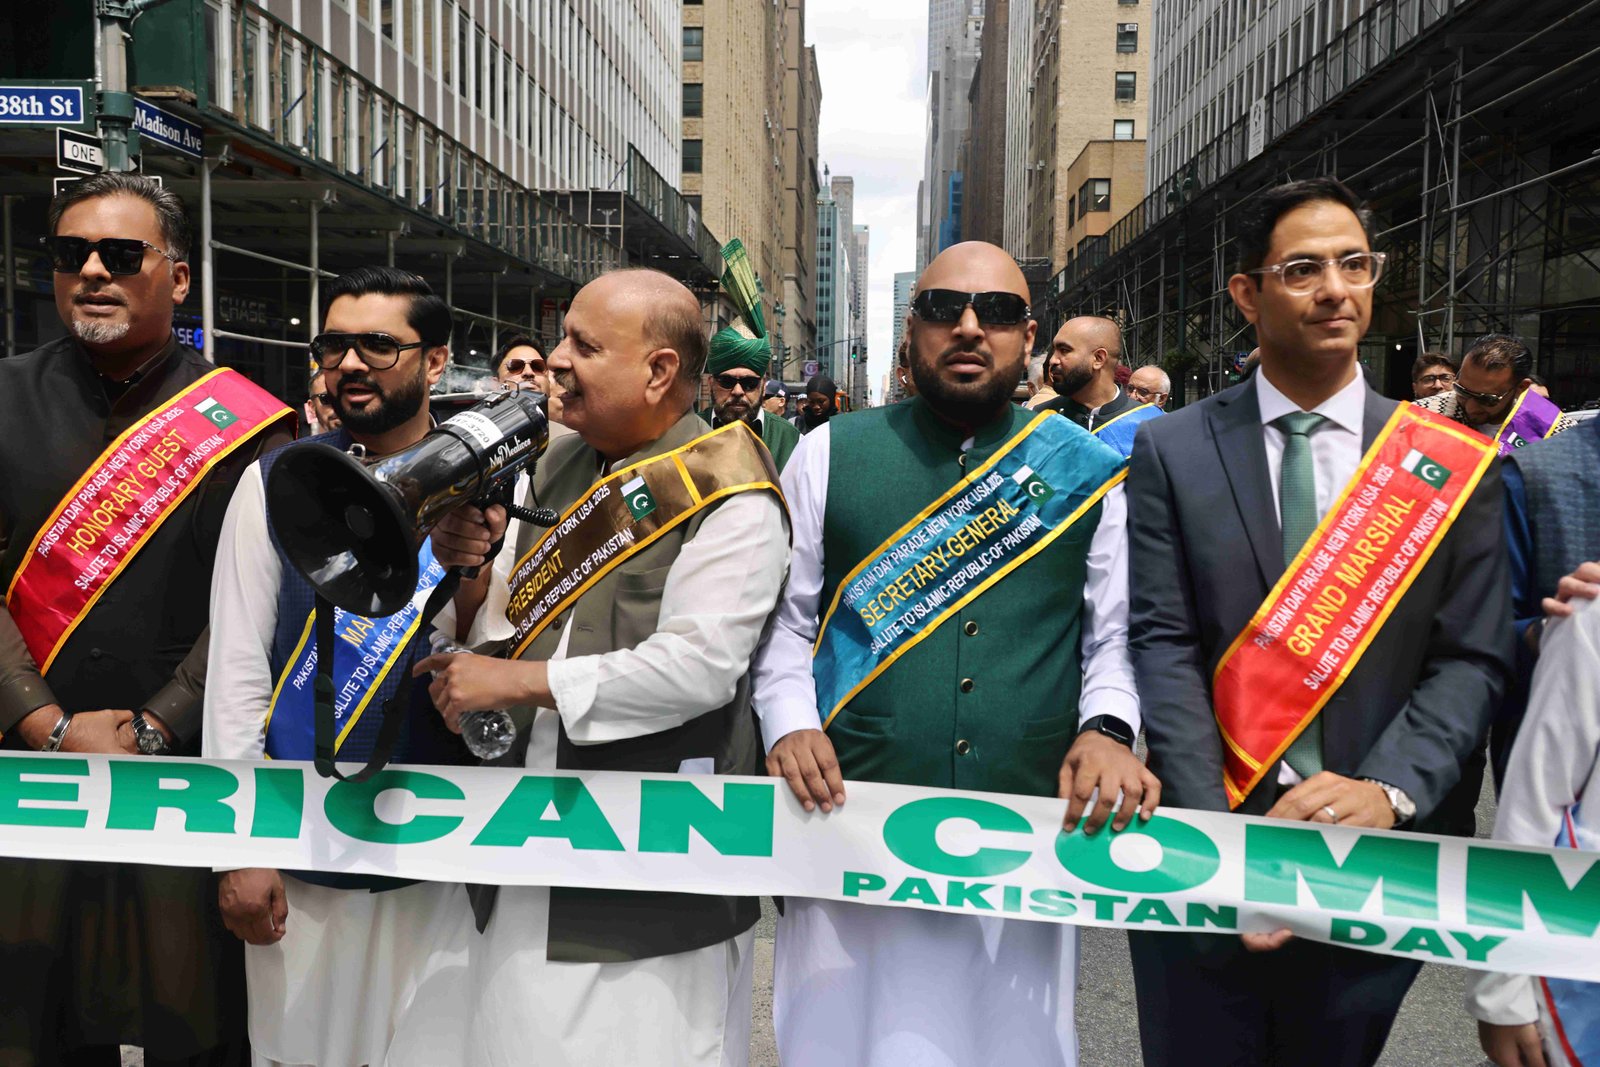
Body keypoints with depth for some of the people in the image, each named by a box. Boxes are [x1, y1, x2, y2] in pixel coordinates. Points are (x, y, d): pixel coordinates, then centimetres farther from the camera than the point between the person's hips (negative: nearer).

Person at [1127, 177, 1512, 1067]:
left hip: (1378, 860, 1)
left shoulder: (1452, 463, 1)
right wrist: (1215, 832, -17)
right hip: (1207, 852, -1)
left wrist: (1388, 791, -18)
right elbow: (1164, 643, -8)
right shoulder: (1173, 450, -2)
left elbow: (1474, 658, -2)